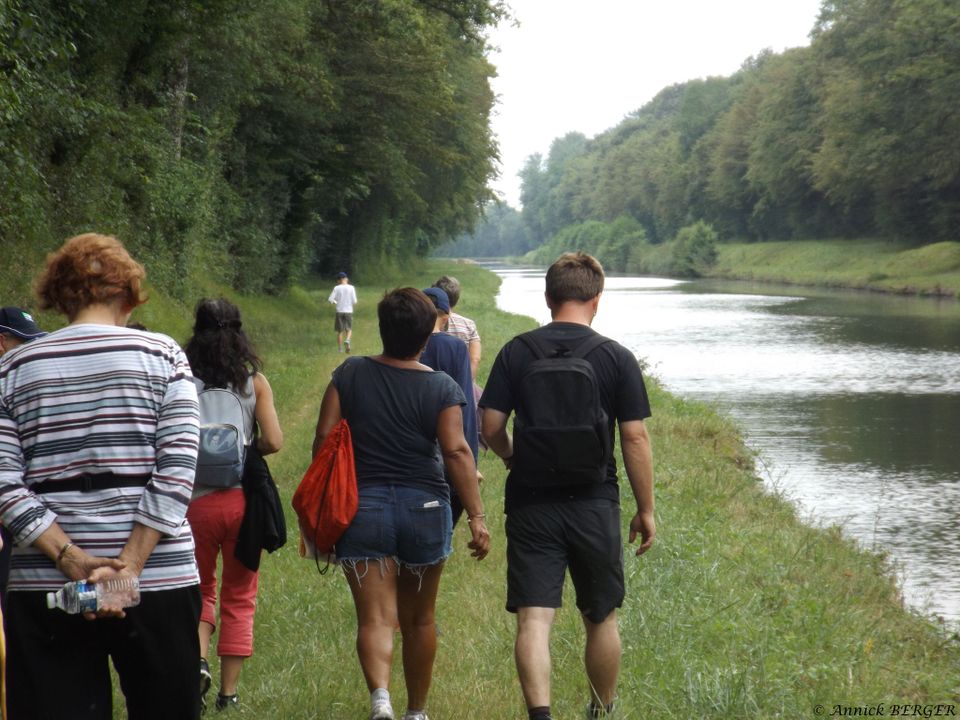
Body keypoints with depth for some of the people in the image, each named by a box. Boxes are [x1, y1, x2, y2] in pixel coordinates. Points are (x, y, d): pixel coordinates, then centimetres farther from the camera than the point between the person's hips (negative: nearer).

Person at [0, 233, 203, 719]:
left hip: (42, 587, 1)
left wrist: (69, 558, -9)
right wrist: (129, 566, -12)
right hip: (158, 583, -1)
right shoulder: (162, 355, 1)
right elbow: (177, 475, -9)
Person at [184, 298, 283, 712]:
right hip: (243, 498, 0)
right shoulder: (254, 382, -2)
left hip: (196, 501, 0)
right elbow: (273, 441, -9)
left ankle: (198, 660, -6)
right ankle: (228, 691, 12)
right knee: (239, 598, 13)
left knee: (200, 590, 18)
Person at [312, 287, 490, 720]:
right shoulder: (442, 388, -4)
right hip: (425, 508, 0)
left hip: (361, 507, 0)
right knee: (419, 620, 16)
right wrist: (476, 517, -11)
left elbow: (323, 438, 0)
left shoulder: (350, 375, 1)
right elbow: (456, 451, -12)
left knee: (375, 618, -4)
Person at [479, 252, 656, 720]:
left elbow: (491, 428, -1)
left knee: (533, 619, -3)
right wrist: (646, 510, 4)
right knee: (601, 619, 16)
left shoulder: (516, 352, -1)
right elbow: (635, 439, -5)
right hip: (594, 506, 0)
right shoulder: (617, 359, -4)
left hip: (530, 503, 0)